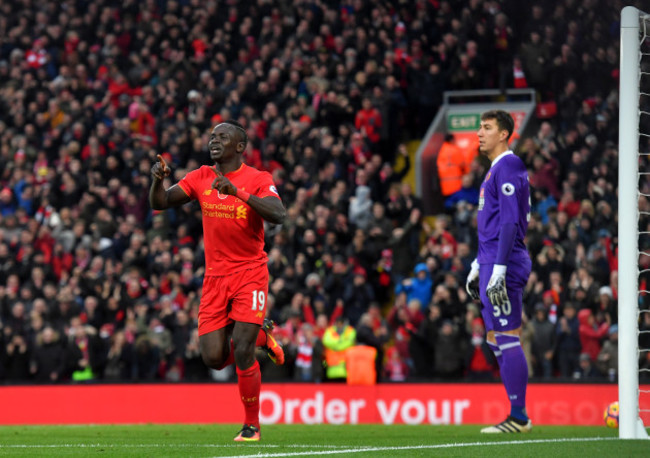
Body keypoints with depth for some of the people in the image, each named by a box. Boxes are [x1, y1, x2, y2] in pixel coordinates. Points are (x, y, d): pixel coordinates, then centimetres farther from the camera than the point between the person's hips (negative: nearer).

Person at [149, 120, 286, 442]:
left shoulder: (257, 180, -7)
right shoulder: (201, 178, 6)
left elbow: (278, 215, -24)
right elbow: (160, 203, 3)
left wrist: (237, 191, -34)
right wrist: (157, 180, -19)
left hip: (250, 273, -4)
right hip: (215, 277, 4)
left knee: (241, 354, -14)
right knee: (213, 358, -3)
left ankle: (252, 425, 4)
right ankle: (260, 335, 28)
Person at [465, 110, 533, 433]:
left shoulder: (507, 168, -11)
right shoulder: (495, 170, 21)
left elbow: (510, 222, -19)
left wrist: (499, 269, -23)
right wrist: (478, 266, 26)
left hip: (505, 265, -11)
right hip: (492, 264, 11)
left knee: (507, 340, -10)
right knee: (496, 341, 11)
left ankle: (519, 417, -8)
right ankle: (516, 415, 14)